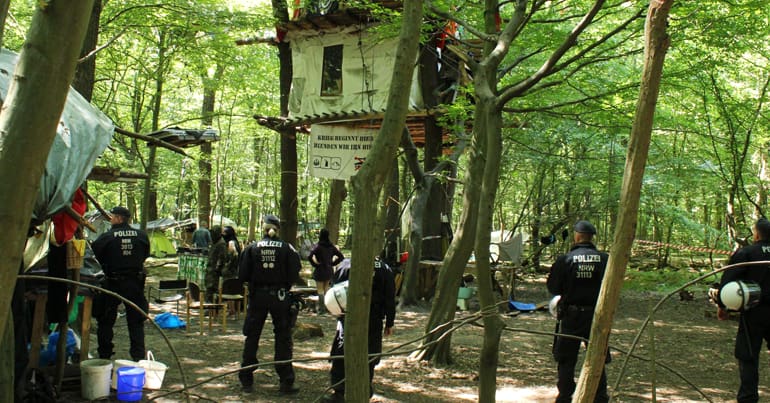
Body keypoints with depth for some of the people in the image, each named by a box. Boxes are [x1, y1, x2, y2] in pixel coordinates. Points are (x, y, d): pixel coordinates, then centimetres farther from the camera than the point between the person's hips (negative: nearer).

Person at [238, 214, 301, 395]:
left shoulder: (252, 248, -4)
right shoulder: (287, 248, -6)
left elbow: (242, 276, -5)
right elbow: (294, 277, -8)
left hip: (257, 297, 1)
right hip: (280, 297, -1)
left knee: (252, 338, 12)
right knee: (283, 339, 7)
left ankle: (246, 380, 18)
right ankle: (286, 383, 7)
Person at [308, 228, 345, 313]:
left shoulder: (318, 246, -16)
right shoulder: (332, 246, 2)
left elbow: (309, 257, -27)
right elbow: (341, 256, 6)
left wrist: (314, 264, -11)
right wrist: (332, 263, 8)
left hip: (320, 271, -6)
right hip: (329, 271, 6)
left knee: (320, 290, 3)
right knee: (326, 289, 19)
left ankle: (321, 308, 4)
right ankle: (327, 307, 22)